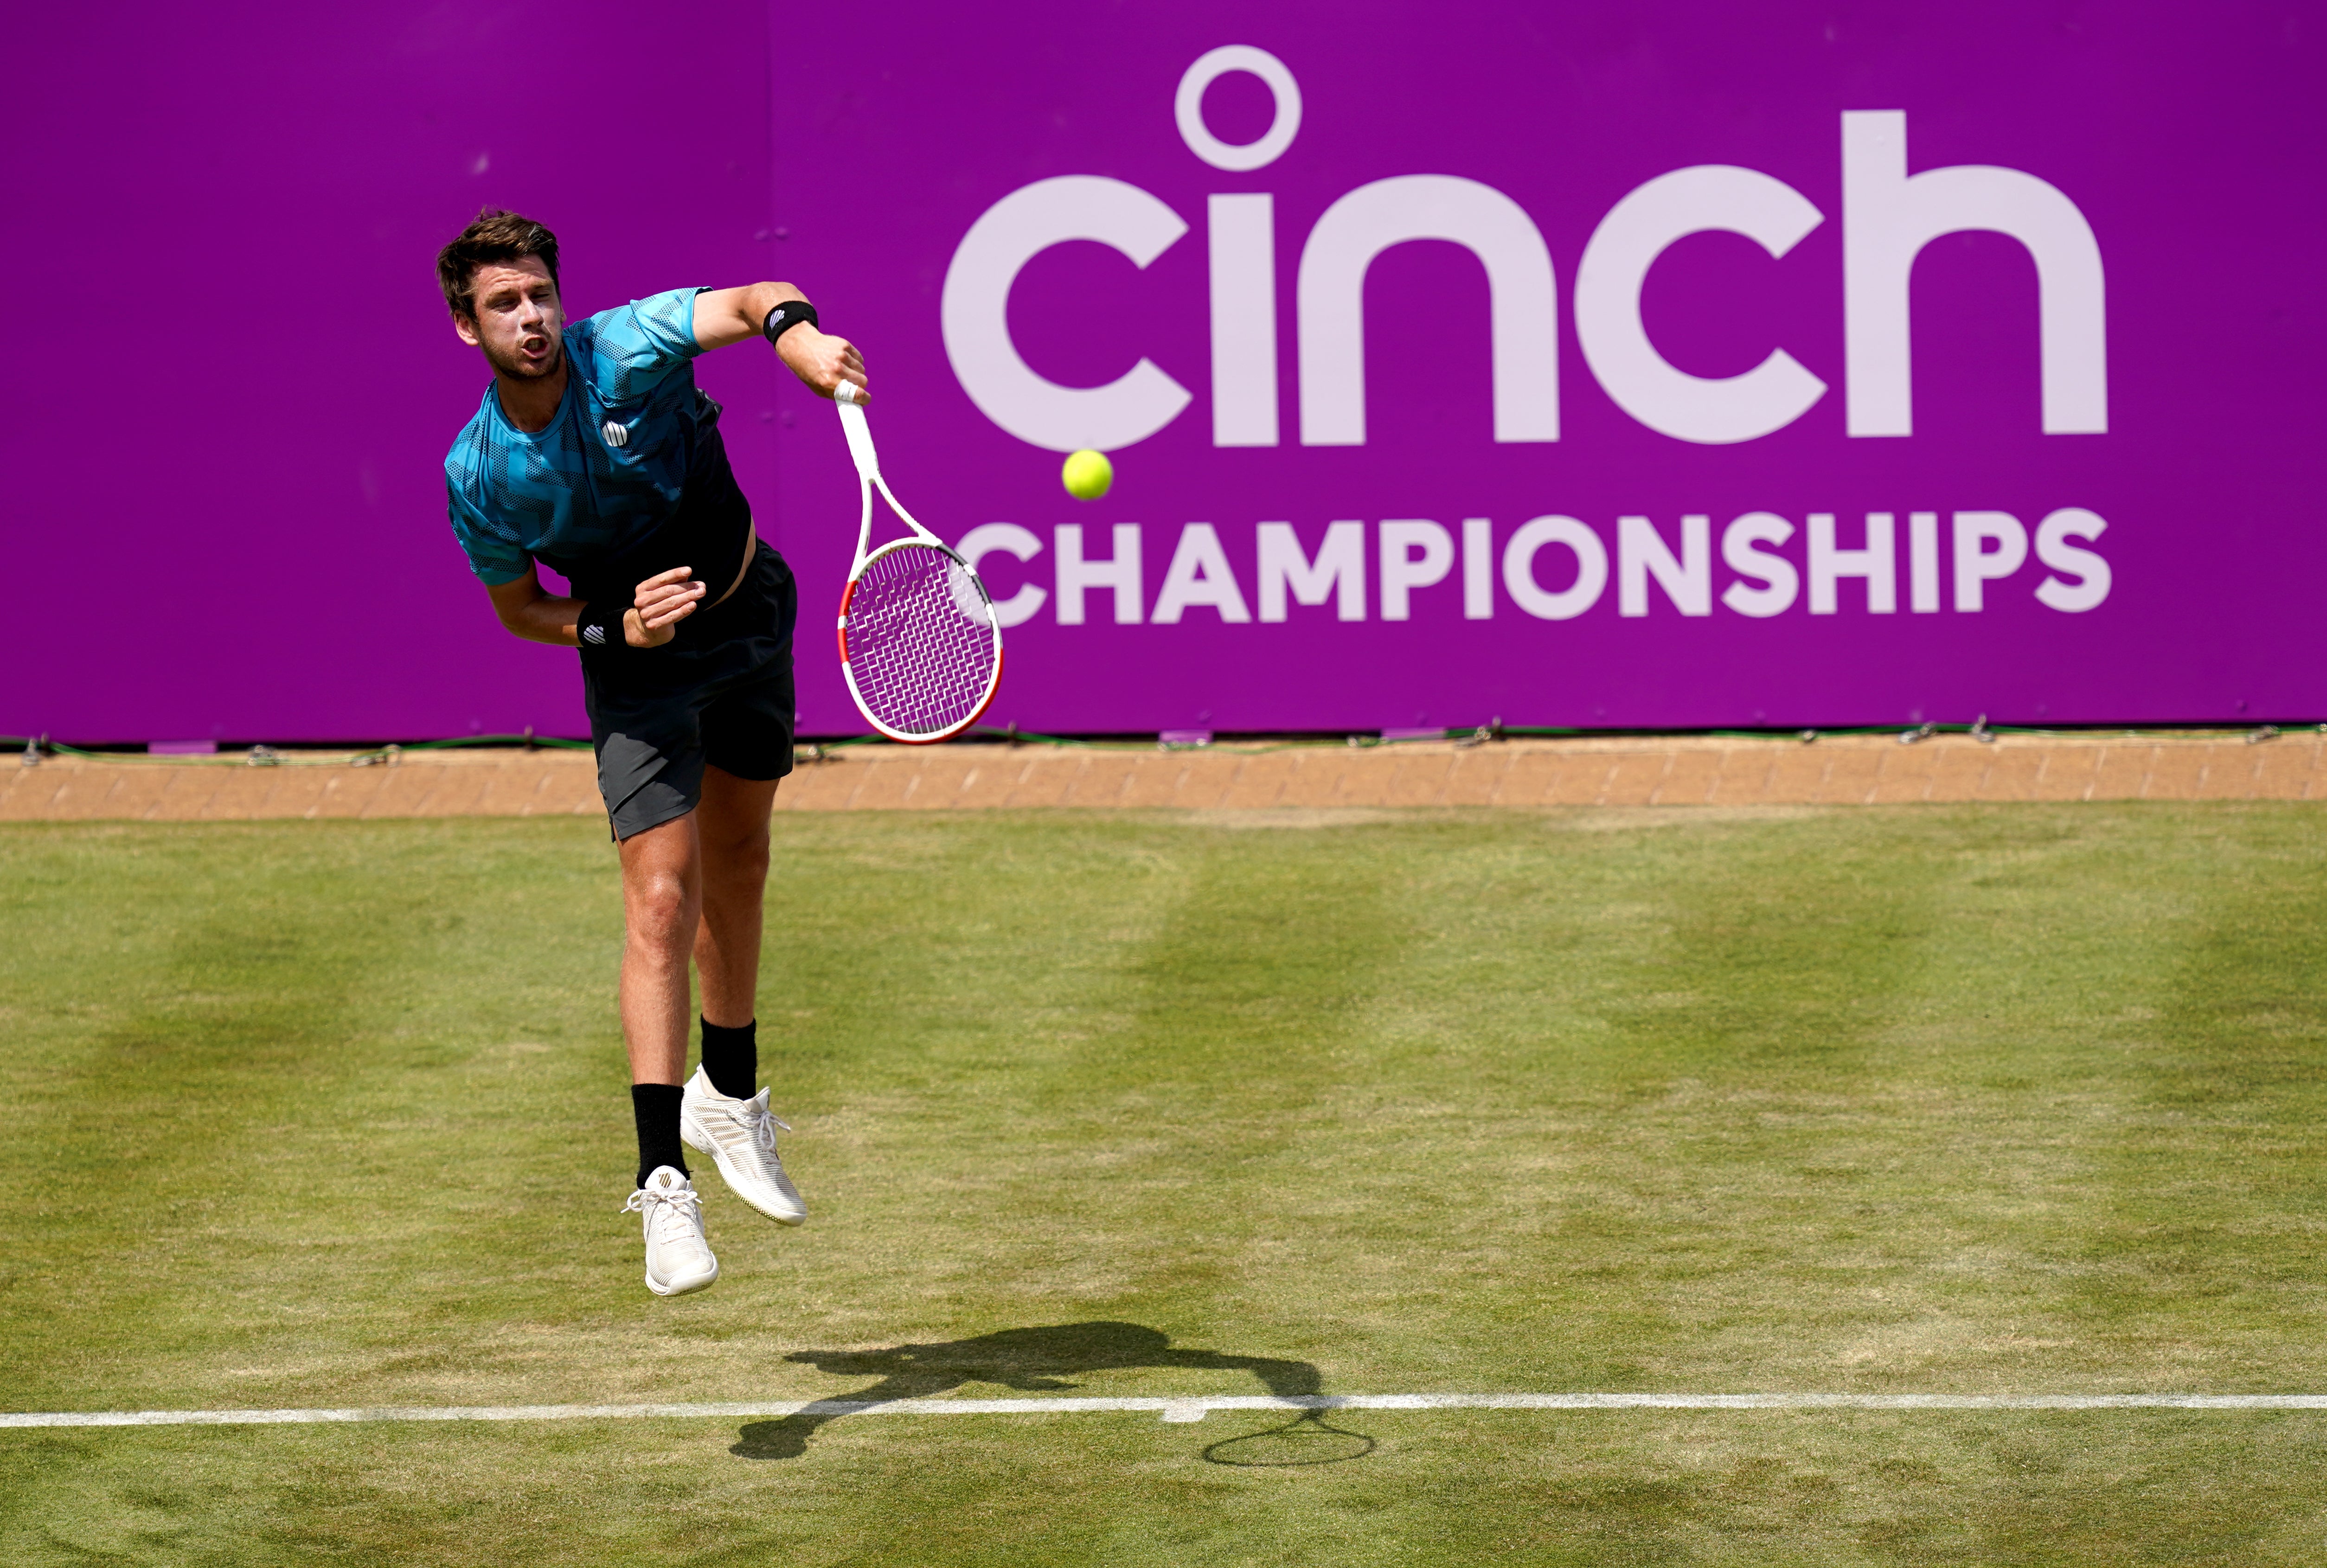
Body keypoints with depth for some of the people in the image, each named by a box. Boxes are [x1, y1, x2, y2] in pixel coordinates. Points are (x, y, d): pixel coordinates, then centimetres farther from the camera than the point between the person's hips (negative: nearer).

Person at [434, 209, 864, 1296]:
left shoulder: (626, 352, -22)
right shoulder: (478, 477, -17)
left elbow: (753, 303, -37)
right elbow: (518, 609, -2)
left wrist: (800, 338, -60)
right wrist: (615, 627, -20)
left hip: (749, 611, 2)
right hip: (638, 667, -2)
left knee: (737, 870, 17)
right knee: (661, 900, -15)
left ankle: (729, 1095, 40)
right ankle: (664, 1182, -18)